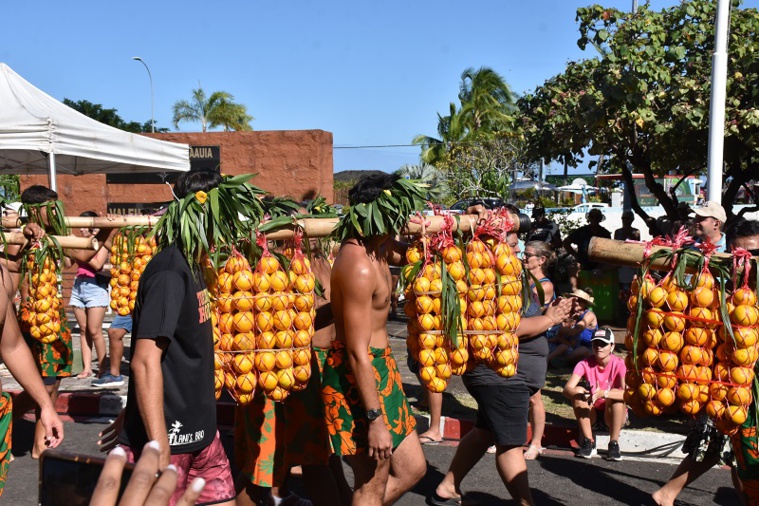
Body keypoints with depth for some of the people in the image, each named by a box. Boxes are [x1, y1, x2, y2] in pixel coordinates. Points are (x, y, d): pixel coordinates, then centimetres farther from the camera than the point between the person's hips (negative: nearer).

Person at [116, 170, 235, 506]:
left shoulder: (190, 266, 9)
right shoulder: (169, 273, -20)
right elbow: (145, 361, -25)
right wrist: (158, 450, -27)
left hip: (199, 432, 9)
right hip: (168, 440, -9)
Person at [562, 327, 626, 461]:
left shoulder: (619, 364, -16)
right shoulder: (585, 364, -11)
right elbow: (567, 389, -25)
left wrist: (603, 393, -49)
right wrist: (584, 395, -47)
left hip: (613, 414, -2)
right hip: (591, 413, 2)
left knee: (615, 394, -31)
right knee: (578, 391, -25)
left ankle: (614, 444, -19)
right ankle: (588, 443, -19)